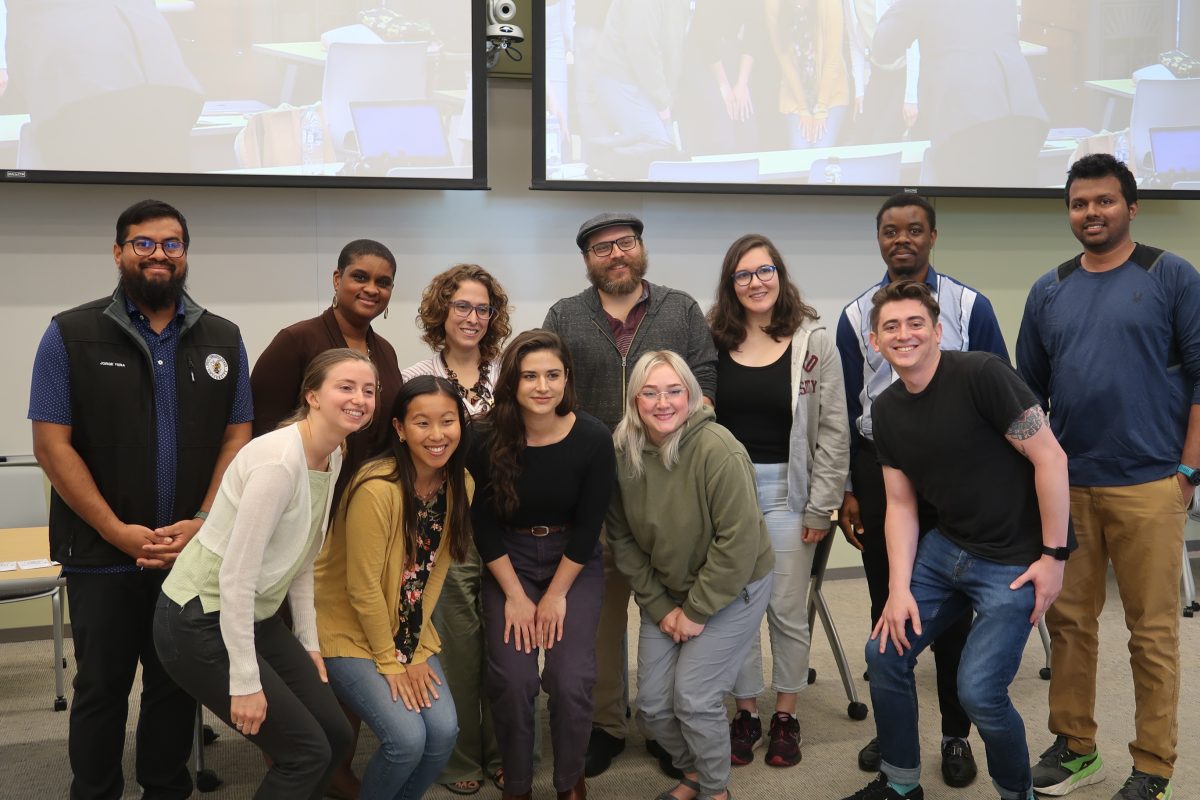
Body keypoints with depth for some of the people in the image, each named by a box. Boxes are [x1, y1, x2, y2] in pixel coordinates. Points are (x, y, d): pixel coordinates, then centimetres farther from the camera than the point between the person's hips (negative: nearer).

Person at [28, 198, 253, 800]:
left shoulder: (223, 340, 6)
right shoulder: (72, 335, -2)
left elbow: (237, 438, 4)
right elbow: (53, 445, -7)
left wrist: (203, 522, -9)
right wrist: (119, 532, -13)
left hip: (194, 552, 2)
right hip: (102, 558, -2)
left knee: (176, 686, 13)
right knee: (101, 689, 9)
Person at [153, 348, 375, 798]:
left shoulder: (333, 457, 3)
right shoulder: (280, 460, -25)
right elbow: (236, 575, -26)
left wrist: (308, 642, 12)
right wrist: (244, 682, -22)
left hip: (255, 617, 9)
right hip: (202, 620, -9)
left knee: (336, 735, 7)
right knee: (307, 750, -6)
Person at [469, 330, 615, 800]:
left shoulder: (593, 439, -17)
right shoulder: (488, 440, -15)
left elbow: (588, 527, -10)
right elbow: (484, 526, -7)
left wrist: (556, 595, -9)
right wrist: (515, 596, -9)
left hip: (574, 563, 0)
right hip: (509, 562, 1)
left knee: (571, 680, -14)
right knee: (512, 680, -13)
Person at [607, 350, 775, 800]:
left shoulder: (717, 450, -25)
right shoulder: (623, 452, -10)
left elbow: (739, 539, -24)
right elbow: (622, 539, -3)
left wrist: (697, 610, -18)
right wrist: (659, 606, -6)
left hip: (732, 587, -5)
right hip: (665, 591, 5)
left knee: (694, 698, -8)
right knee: (653, 703, 5)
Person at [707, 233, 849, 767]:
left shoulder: (814, 342, -2)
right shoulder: (712, 342, 3)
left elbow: (833, 431, -3)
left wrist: (821, 505, -7)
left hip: (786, 490, -2)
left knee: (787, 611, 6)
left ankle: (785, 717, 24)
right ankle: (746, 711, 25)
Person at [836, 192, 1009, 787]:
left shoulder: (969, 307, -1)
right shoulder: (857, 316, 4)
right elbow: (846, 408, 6)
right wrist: (846, 491, 3)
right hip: (877, 470, 2)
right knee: (886, 604, 12)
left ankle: (956, 736, 22)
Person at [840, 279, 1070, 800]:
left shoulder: (980, 375, -20)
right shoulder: (886, 410, 2)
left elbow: (1050, 459, -19)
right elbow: (901, 505, 6)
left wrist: (1054, 555, -16)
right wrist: (900, 589, -2)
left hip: (1013, 559, -7)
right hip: (944, 548, 7)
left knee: (978, 691, -14)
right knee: (884, 653, 7)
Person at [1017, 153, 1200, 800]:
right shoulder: (1049, 291, 11)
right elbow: (1029, 388, 14)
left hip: (1148, 485, -4)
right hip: (1066, 484, 4)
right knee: (1069, 620, 10)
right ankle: (1074, 746, 24)